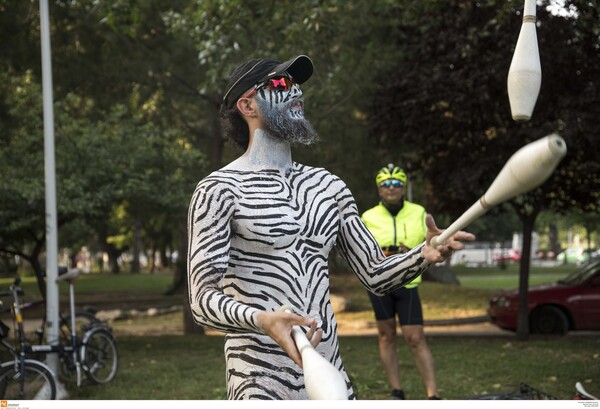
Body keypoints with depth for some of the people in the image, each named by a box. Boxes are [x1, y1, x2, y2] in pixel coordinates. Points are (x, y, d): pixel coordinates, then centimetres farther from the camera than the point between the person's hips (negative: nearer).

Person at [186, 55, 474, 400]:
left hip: (329, 373, 6)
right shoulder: (220, 189, -7)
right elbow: (203, 299, -13)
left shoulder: (328, 185, 11)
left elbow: (375, 275, 10)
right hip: (261, 380, -6)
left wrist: (426, 254, -9)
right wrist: (262, 320, -32)